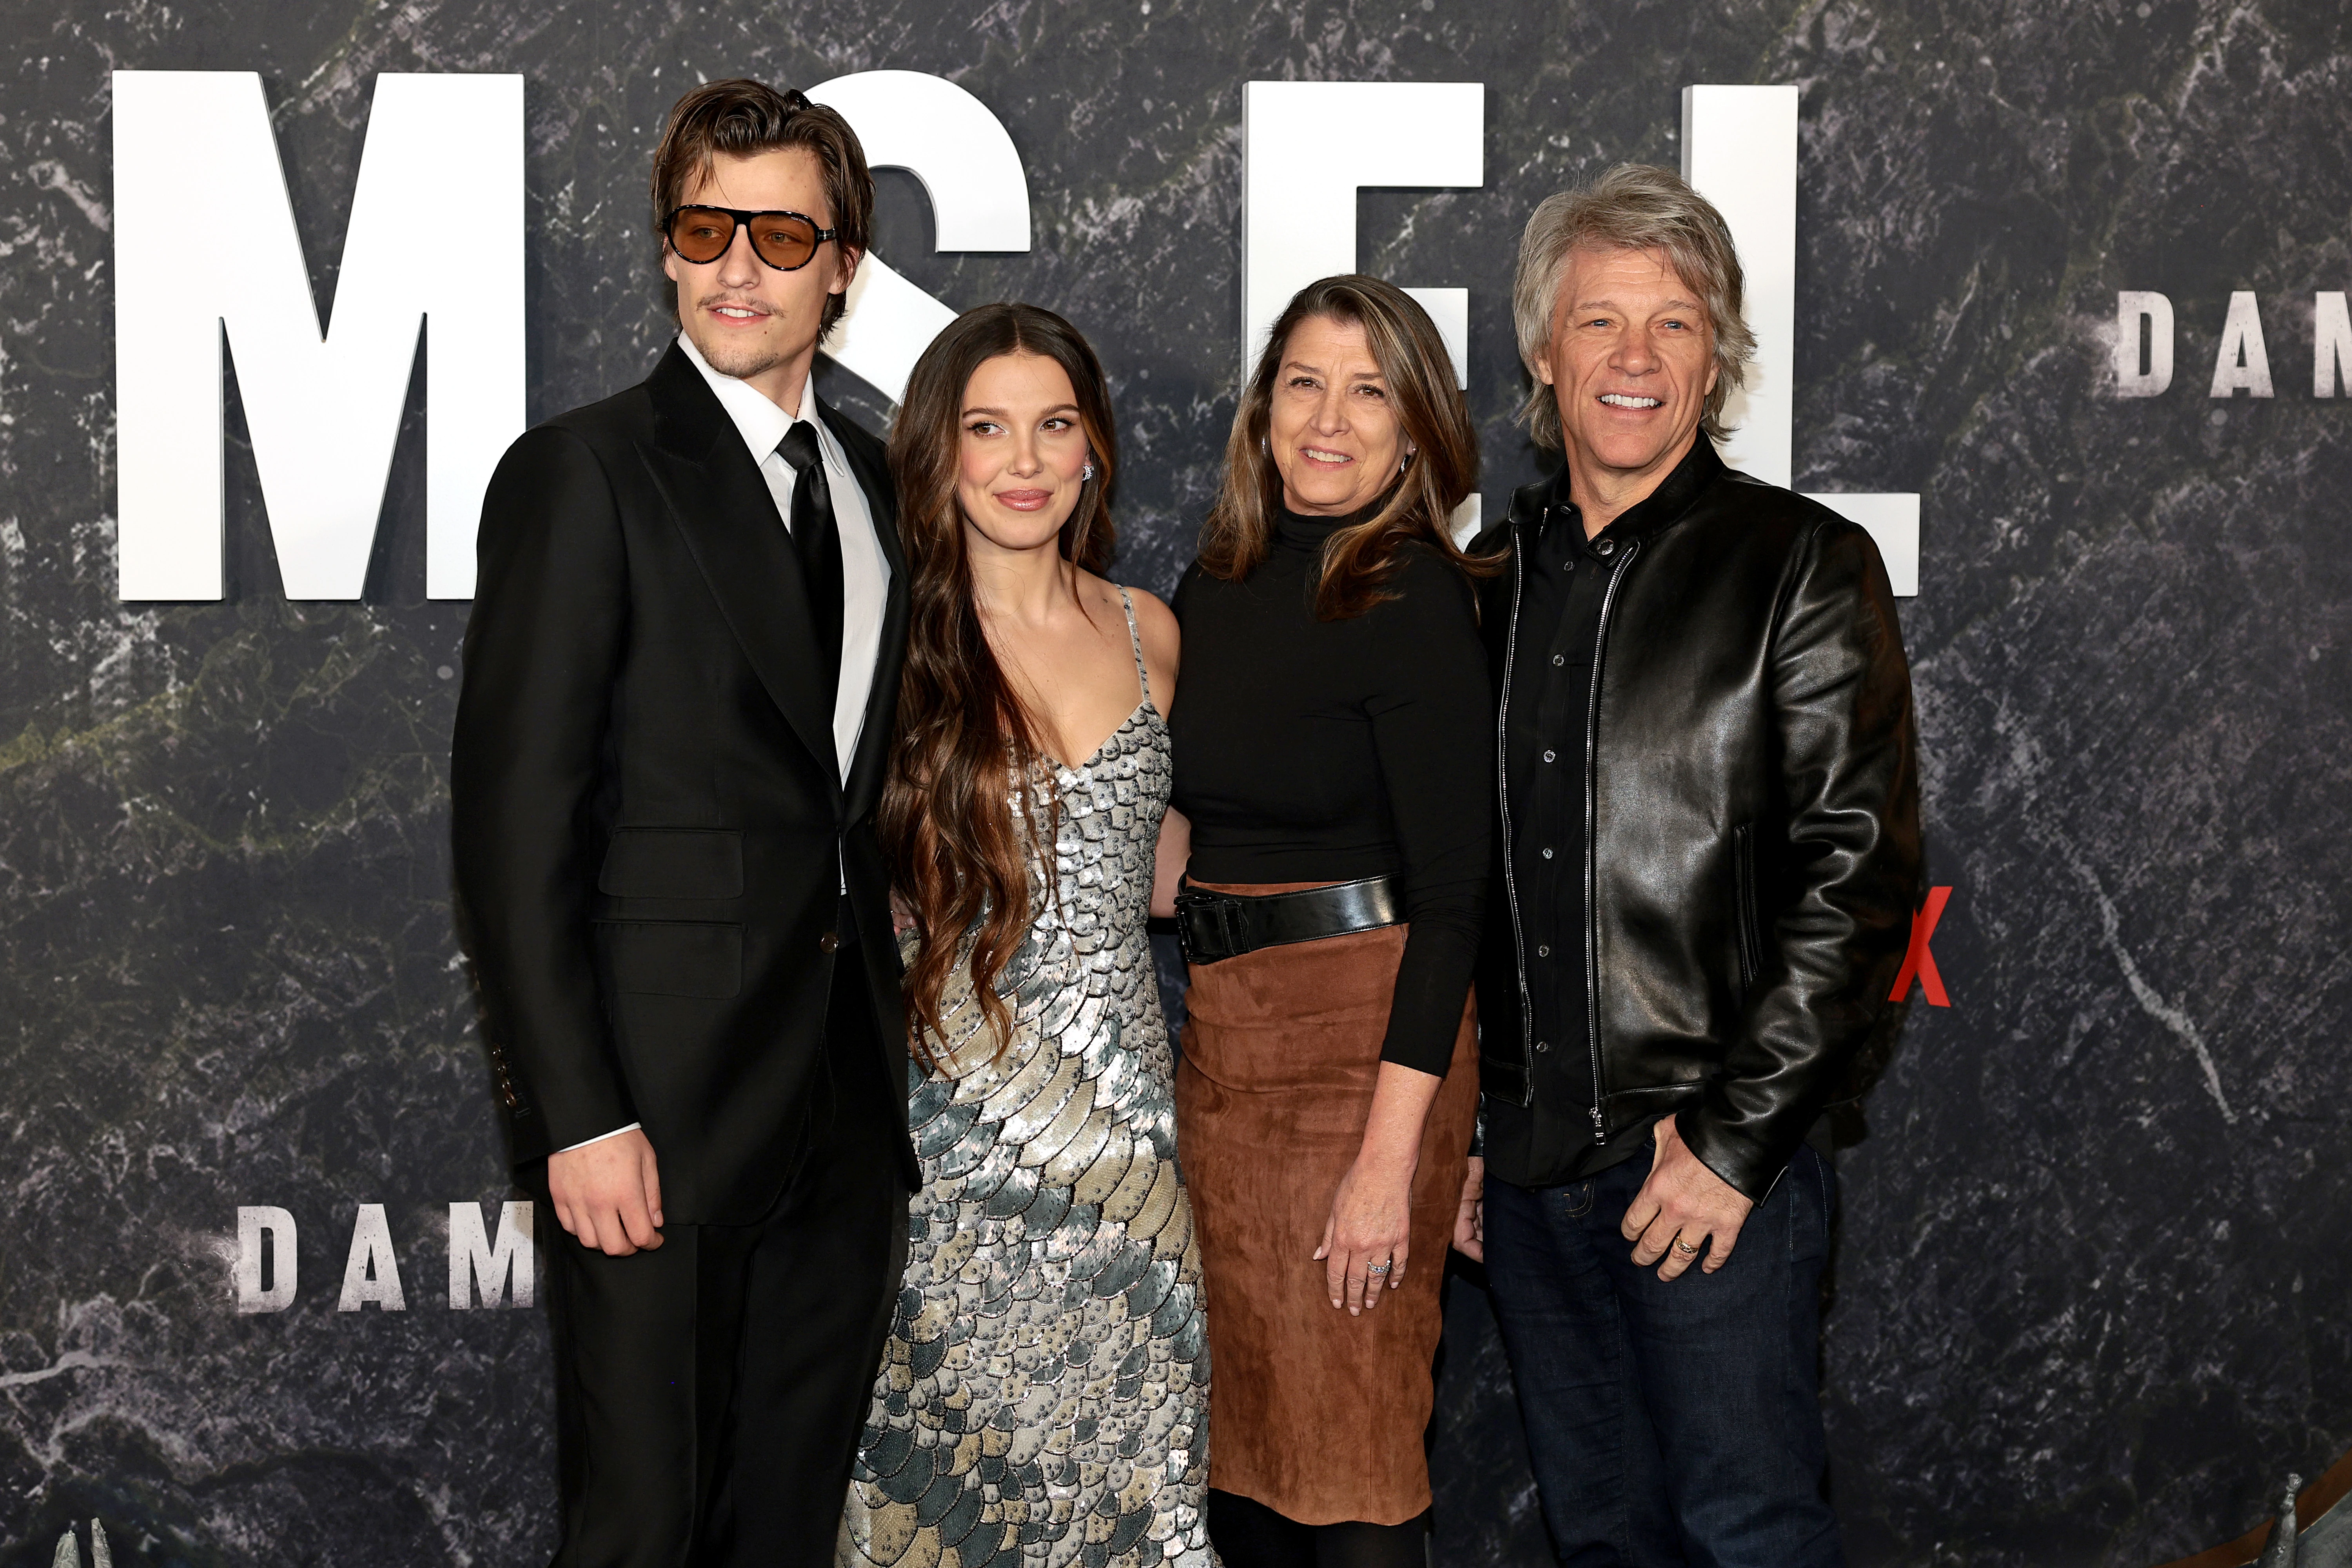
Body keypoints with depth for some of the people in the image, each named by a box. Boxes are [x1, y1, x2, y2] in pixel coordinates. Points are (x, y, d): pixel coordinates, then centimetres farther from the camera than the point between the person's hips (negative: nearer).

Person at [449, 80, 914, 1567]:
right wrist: (577, 1117, -17)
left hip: (849, 1102, 6)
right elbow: (515, 819, -12)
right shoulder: (583, 474, -7)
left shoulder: (875, 480, 13)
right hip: (663, 1107, -6)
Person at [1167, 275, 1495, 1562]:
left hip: (1361, 1039, -6)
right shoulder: (1215, 587, 7)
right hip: (1217, 1029, 6)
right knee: (1233, 1437, 13)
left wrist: (1389, 1159, -20)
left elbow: (1452, 893, -15)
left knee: (1345, 1456, 0)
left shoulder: (1413, 602, -12)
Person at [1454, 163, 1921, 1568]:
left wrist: (1736, 1136, -14)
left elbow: (1859, 880, -10)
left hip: (1719, 1156, -5)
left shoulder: (1804, 567, -5)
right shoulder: (1491, 576, 10)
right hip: (1526, 1158, 5)